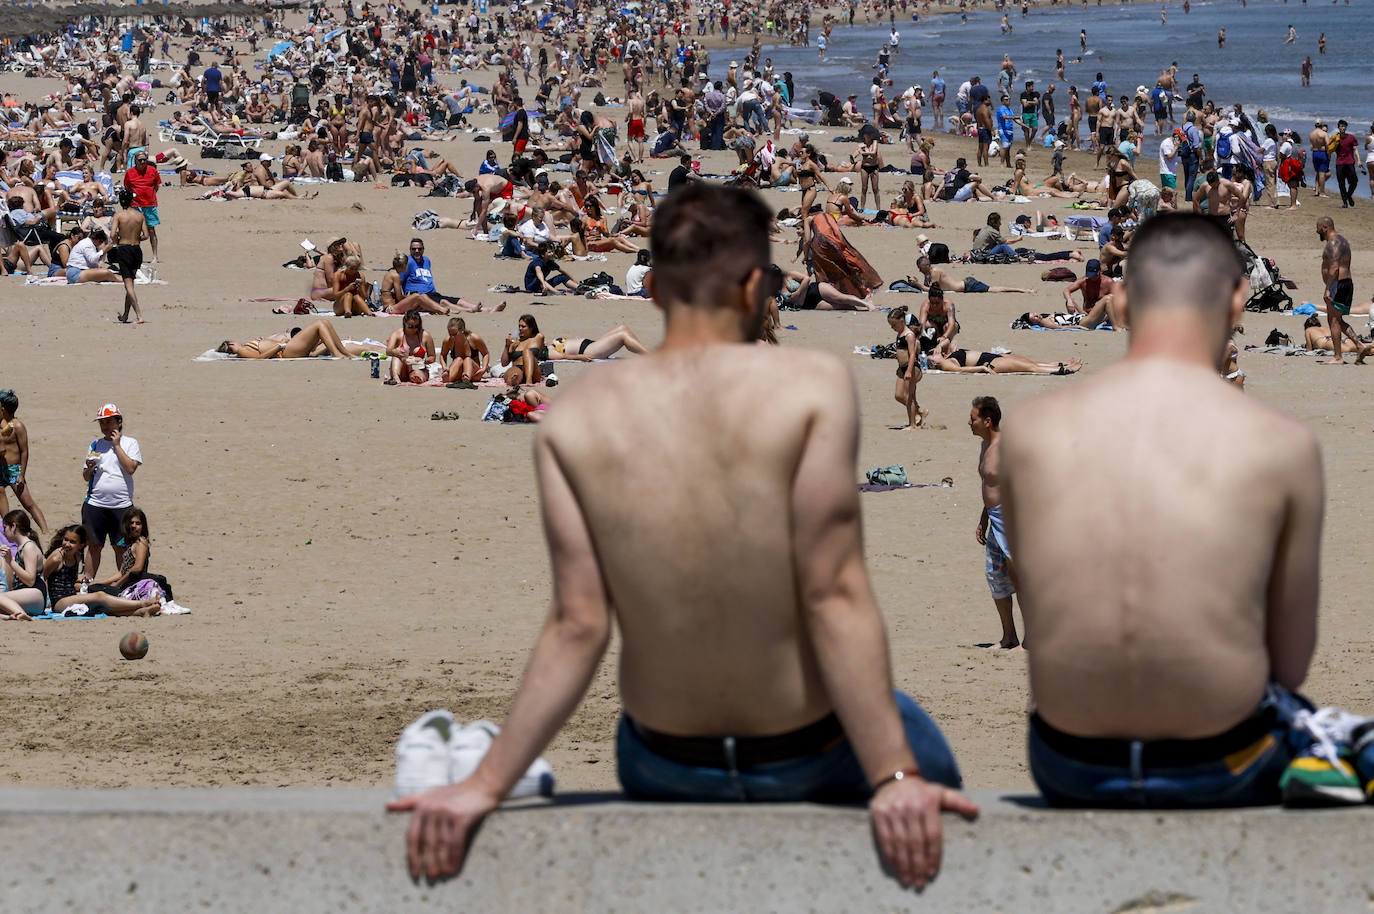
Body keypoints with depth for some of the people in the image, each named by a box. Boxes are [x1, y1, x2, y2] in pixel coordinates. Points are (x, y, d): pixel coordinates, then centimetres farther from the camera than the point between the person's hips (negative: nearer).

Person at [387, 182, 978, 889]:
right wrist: (893, 777, -20)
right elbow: (835, 596, -21)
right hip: (811, 763, -2)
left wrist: (484, 786, -8)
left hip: (666, 771, 3)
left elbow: (576, 628, -13)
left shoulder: (571, 421, -10)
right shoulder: (812, 385, -18)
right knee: (907, 734, 34)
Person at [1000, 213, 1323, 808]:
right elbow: (1291, 663, -2)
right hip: (1223, 775, -2)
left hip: (1068, 775, 2)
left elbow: (1035, 613, 6)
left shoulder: (1027, 430, -6)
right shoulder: (1283, 446, -11)